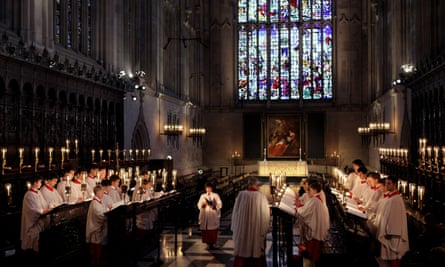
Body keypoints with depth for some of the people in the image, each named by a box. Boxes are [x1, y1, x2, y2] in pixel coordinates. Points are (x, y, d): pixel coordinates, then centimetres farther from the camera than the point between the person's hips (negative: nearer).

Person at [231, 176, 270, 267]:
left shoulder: (241, 194, -7)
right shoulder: (262, 196, -9)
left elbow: (235, 211, 0)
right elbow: (266, 214, -5)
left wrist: (235, 228, 10)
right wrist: (264, 230, 6)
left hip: (242, 228, 1)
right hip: (257, 230, -1)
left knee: (241, 252, 11)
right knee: (256, 252, 10)